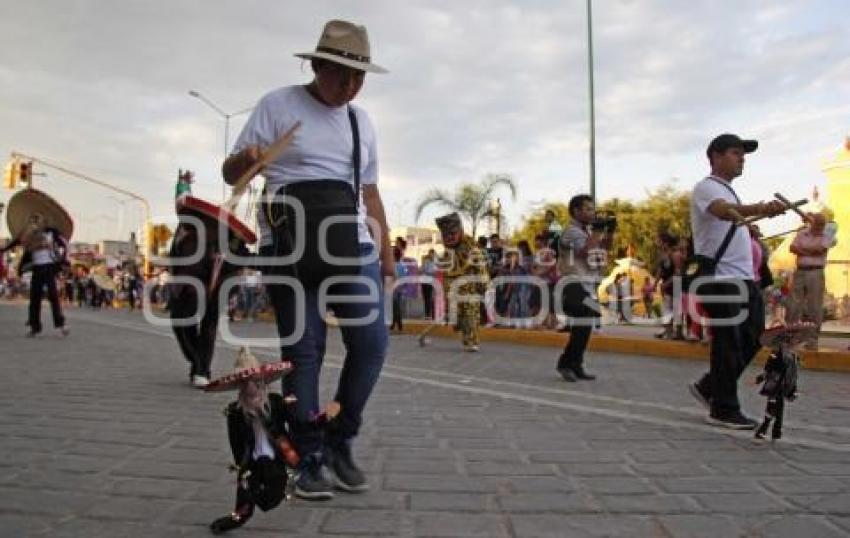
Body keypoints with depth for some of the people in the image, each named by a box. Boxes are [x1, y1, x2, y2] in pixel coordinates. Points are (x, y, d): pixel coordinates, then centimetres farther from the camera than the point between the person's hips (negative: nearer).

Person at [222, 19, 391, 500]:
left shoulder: (362, 121, 17)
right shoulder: (278, 105, 2)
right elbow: (232, 174, 0)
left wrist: (386, 253, 15)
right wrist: (244, 161, -24)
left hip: (353, 246, 4)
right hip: (290, 248, -4)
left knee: (372, 343, -4)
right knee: (303, 351, -2)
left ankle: (341, 441, 16)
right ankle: (310, 459, 11)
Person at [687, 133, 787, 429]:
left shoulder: (729, 192, 23)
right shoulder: (707, 188, -8)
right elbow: (725, 211, -30)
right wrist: (760, 209, -47)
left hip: (743, 277, 9)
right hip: (719, 278, -9)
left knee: (753, 338, 9)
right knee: (728, 344, -5)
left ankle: (708, 387, 22)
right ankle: (724, 409, 6)